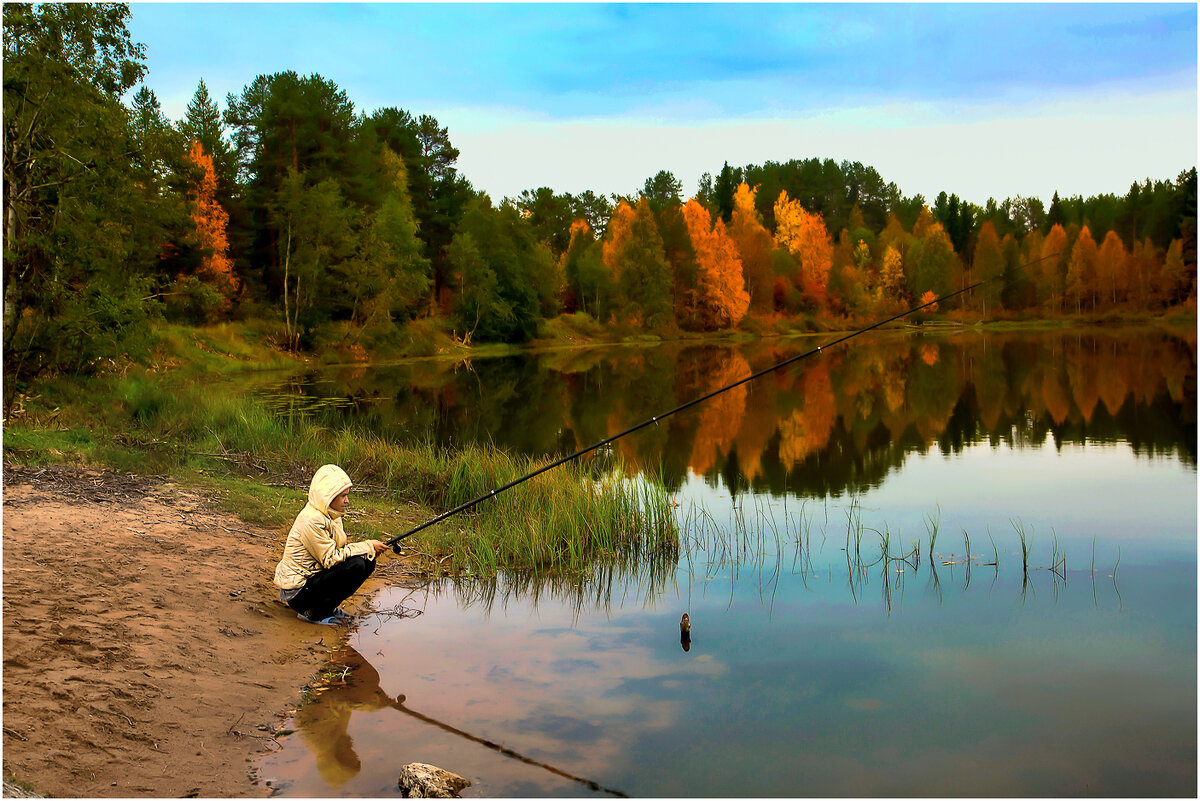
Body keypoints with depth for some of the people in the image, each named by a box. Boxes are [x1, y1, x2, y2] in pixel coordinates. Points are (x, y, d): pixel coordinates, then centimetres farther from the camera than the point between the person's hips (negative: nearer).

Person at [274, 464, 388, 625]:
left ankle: (327, 607, 10)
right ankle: (314, 613, -10)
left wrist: (368, 549, -7)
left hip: (313, 574, 9)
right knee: (356, 566, -24)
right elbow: (331, 559, -22)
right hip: (297, 592, -9)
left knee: (367, 562, 0)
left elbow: (338, 549, 11)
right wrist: (368, 547, -17)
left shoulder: (330, 515, 6)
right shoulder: (312, 520, -23)